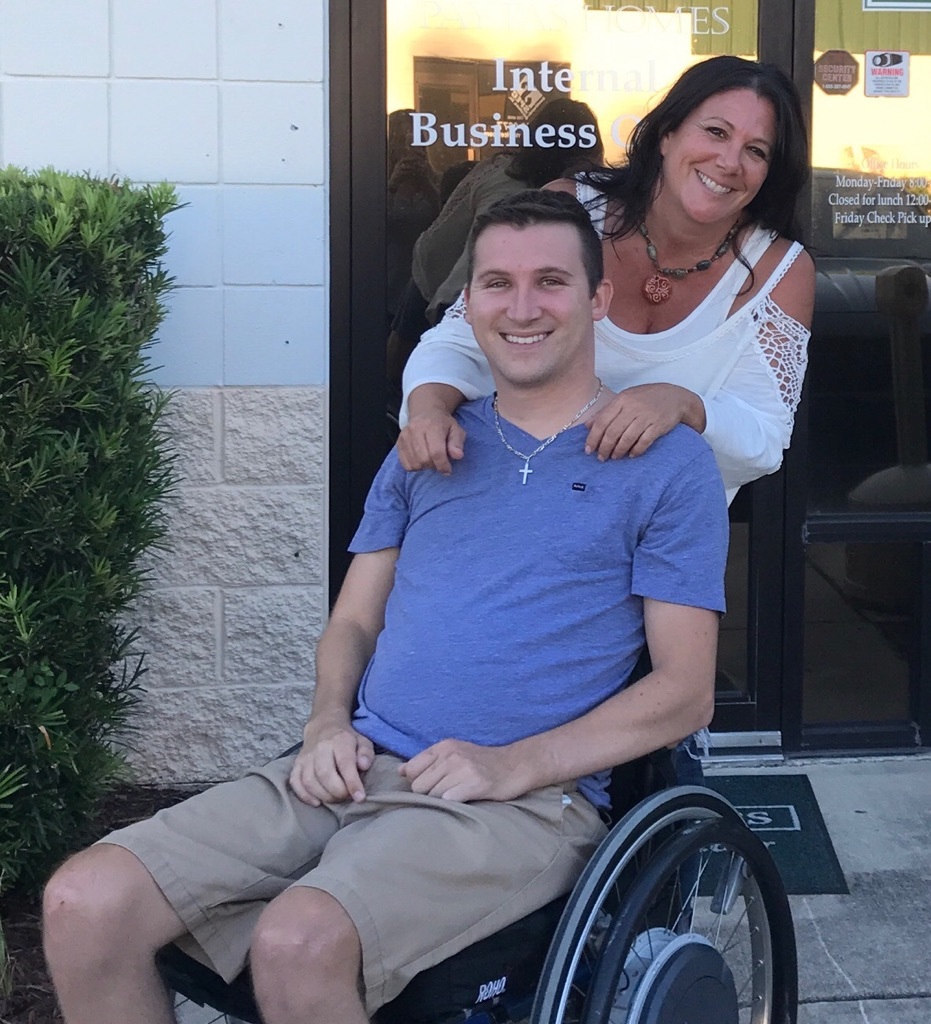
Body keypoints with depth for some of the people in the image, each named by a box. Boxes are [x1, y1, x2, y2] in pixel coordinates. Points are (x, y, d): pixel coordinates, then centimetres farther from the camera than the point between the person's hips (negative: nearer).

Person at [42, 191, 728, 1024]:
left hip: (523, 799, -5)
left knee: (299, 943, -34)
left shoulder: (669, 462, 4)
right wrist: (329, 723, -1)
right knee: (84, 904, -16)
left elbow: (686, 691, -1)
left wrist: (513, 766, -13)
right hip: (356, 770, 5)